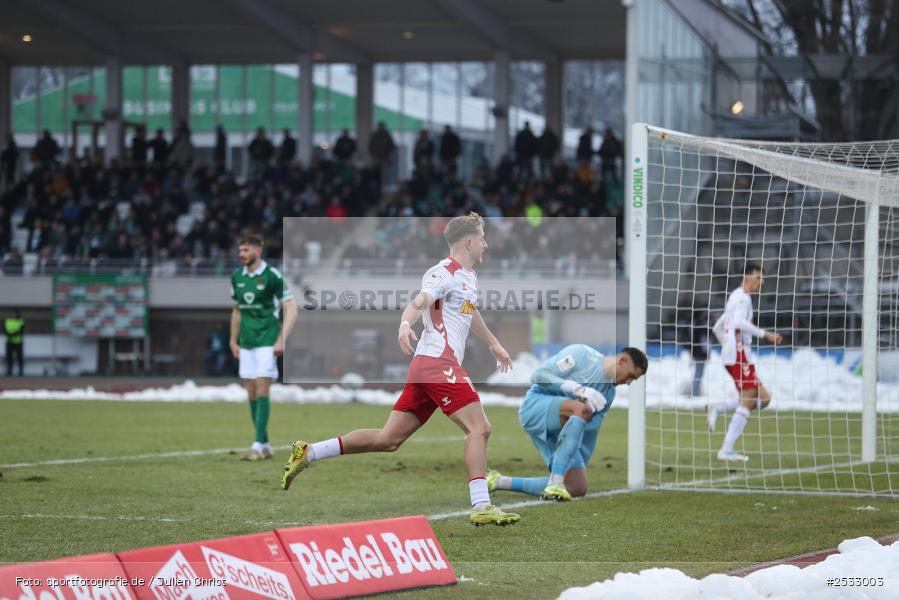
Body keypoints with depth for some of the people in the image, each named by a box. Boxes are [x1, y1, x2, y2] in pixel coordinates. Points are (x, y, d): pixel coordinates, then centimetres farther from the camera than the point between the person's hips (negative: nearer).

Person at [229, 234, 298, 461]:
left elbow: (291, 310, -10)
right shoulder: (237, 277, 9)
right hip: (246, 344, 6)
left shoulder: (272, 276, -10)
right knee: (251, 392, 6)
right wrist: (233, 340, 19)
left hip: (267, 342, -6)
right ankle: (265, 445, 13)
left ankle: (259, 445, -12)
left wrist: (281, 340, -17)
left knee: (261, 389, -12)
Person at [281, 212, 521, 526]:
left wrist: (493, 343, 55)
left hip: (426, 368, 10)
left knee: (388, 439, 7)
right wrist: (405, 324, -47)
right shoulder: (445, 273, -9)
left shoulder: (468, 276, 22)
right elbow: (419, 302, -26)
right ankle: (481, 507, -17)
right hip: (439, 363, -10)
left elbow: (470, 312, 42)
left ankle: (308, 453, 9)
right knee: (479, 428, -14)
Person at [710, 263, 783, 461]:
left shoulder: (736, 297, 24)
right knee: (748, 401, -9)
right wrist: (765, 334, -25)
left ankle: (718, 408, 1)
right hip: (739, 355, -10)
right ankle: (727, 450, -12)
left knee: (763, 398, 7)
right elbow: (739, 323, -25)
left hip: (730, 355, 10)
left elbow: (717, 328, 30)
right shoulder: (743, 297, -7)